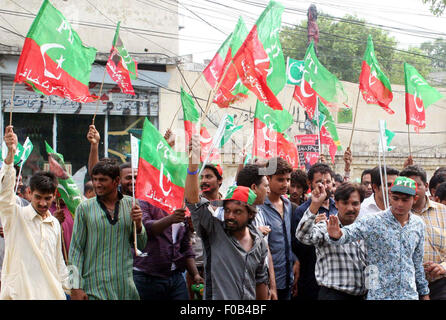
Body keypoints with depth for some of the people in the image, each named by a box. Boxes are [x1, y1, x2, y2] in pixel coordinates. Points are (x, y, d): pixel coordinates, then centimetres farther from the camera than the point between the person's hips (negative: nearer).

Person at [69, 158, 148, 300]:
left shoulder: (131, 204, 7)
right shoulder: (84, 208, 1)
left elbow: (141, 245, 13)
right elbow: (76, 248, 1)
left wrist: (138, 224, -7)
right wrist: (76, 287, -5)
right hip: (95, 287, -2)